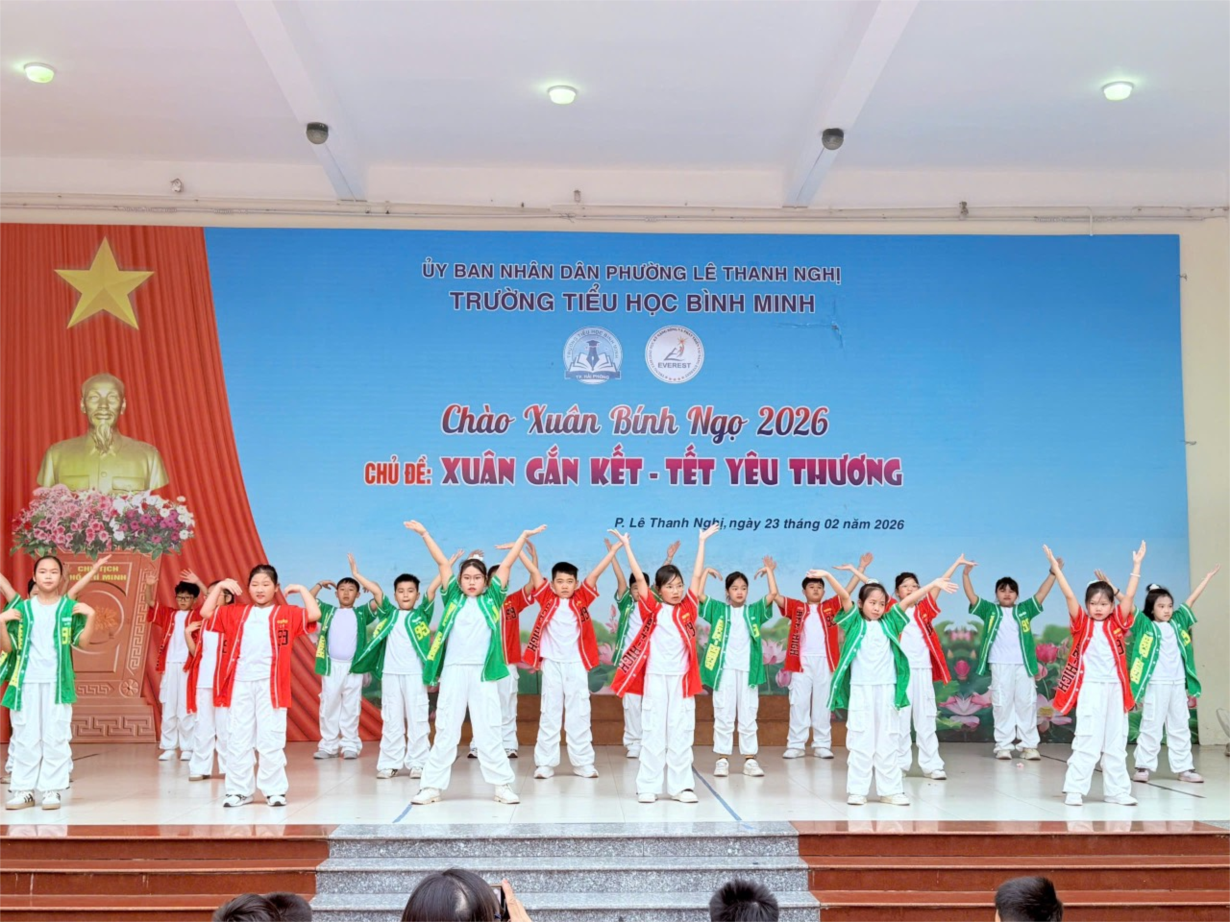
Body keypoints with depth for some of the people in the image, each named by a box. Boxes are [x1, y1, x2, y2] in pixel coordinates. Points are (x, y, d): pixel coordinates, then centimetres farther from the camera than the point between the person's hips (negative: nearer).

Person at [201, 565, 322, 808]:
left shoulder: (287, 614, 3)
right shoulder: (236, 613, 12)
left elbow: (314, 615, -10)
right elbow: (206, 613, 10)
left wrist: (301, 589, -2)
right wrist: (219, 586, 7)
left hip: (270, 683, -3)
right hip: (240, 683, 3)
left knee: (271, 738, 0)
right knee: (238, 738, 7)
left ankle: (274, 790, 9)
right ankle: (239, 790, 16)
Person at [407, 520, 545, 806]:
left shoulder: (491, 600, 8)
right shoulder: (454, 598, 9)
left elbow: (506, 564, 9)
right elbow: (441, 562, 9)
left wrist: (524, 536, 12)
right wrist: (424, 533, 11)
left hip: (483, 672, 0)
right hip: (453, 670, 1)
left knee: (489, 730, 4)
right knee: (445, 730, 5)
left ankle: (502, 785, 9)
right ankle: (432, 785, 9)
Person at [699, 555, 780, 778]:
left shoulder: (754, 611, 8)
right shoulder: (718, 609, 5)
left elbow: (773, 594, -2)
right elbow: (698, 594, -5)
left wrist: (769, 571, -2)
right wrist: (706, 573, -5)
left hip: (747, 669, 1)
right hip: (724, 669, -1)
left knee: (748, 716, 7)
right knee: (723, 715, 3)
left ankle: (750, 759, 11)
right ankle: (722, 759, 8)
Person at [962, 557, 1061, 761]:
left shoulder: (1024, 610, 10)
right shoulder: (990, 610, 6)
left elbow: (1041, 594, 4)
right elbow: (971, 596, -3)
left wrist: (1053, 573, -5)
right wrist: (966, 574, -16)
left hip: (1024, 665, 2)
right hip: (1000, 665, -2)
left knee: (1027, 704, 5)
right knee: (1002, 706, 3)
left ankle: (1029, 745, 11)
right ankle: (1003, 746, 8)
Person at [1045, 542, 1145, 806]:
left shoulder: (1116, 624, 8)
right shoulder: (1082, 624, 2)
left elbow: (1129, 597, 3)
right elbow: (1069, 596, -6)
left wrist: (1136, 565, 2)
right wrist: (1055, 566, -10)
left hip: (1115, 688, 3)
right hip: (1089, 688, -3)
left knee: (1116, 742, 10)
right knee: (1087, 741, -4)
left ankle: (1117, 790, 18)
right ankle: (1074, 789, 1)